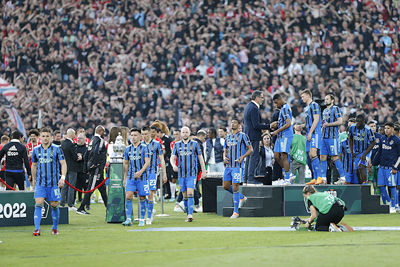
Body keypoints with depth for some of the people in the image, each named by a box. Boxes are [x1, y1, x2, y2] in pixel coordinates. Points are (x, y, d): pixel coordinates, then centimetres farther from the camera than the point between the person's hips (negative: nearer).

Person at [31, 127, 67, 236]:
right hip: (40, 182, 1)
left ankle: (55, 228, 22)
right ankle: (37, 229, -16)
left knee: (54, 205, 4)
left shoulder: (56, 149, -2)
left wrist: (63, 177, -13)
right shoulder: (36, 150, 6)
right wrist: (33, 179, 20)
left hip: (54, 182, -1)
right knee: (38, 204, -12)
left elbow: (63, 163, -1)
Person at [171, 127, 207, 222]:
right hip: (181, 174, 3)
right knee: (185, 195, 7)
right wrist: (174, 165, -21)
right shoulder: (177, 145, 8)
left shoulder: (194, 144, 3)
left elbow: (200, 157, 9)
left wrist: (204, 171, 7)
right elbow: (172, 158, 1)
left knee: (190, 193, -17)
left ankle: (190, 215, -22)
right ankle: (188, 214, 17)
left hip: (192, 174, -3)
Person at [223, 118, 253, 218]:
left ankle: (236, 212, -4)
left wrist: (242, 157, -19)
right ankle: (242, 197, 29)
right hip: (229, 165, 7)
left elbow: (250, 149, -4)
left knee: (235, 188, -9)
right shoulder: (228, 138, 16)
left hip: (237, 166, -7)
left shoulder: (242, 136, -3)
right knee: (226, 186, 8)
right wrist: (224, 158, 0)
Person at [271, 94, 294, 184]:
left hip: (286, 136, -10)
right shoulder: (282, 108, 19)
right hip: (280, 136, 10)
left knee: (284, 156, -10)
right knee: (276, 156, 7)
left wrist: (277, 131, -18)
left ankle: (287, 179, -8)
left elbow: (288, 124, -22)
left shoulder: (285, 108, -13)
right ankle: (288, 173, 15)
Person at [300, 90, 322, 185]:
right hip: (309, 134, 10)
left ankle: (319, 177, -23)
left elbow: (316, 120, -14)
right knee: (311, 156, 5)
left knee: (313, 154, -19)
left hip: (314, 133, -10)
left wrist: (310, 133, -17)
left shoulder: (314, 105, -6)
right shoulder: (307, 107, 23)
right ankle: (315, 179, 5)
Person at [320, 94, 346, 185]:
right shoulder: (325, 110, 21)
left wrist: (328, 124, -10)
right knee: (323, 157, 4)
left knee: (335, 157, -10)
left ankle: (343, 177, -5)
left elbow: (340, 121, -14)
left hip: (332, 137, -8)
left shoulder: (335, 109, -3)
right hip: (324, 137, 8)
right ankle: (323, 179, 6)